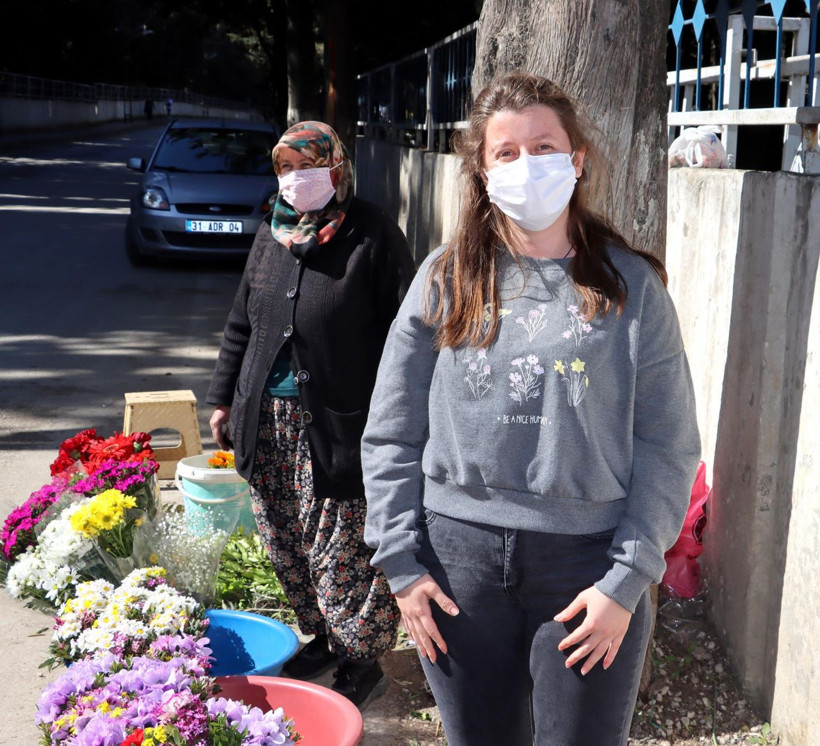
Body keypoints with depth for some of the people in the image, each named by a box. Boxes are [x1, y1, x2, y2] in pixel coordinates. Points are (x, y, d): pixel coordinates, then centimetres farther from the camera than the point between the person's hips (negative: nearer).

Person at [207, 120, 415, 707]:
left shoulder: (373, 235, -7)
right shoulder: (271, 236, 13)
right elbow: (241, 324, 21)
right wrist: (225, 398, 19)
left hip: (340, 423, -7)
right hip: (269, 419, 7)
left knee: (342, 550, -3)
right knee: (285, 543, 14)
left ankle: (363, 662, 15)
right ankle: (323, 638, 32)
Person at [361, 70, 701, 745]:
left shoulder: (631, 285, -1)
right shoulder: (445, 280, 3)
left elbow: (668, 448, -2)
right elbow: (391, 436, 5)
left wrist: (627, 581, -8)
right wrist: (401, 563, -1)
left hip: (588, 563, -1)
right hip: (460, 556, 2)